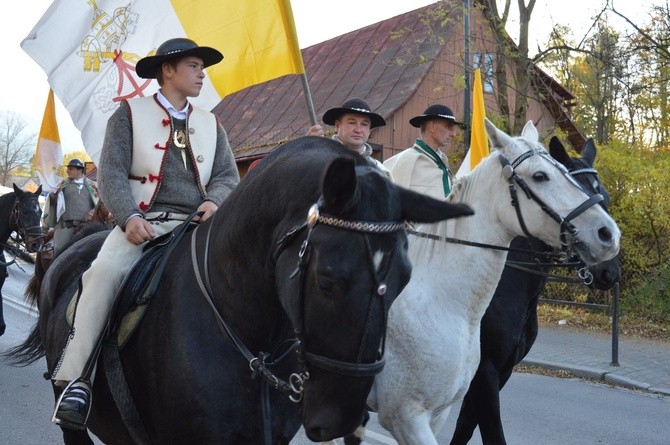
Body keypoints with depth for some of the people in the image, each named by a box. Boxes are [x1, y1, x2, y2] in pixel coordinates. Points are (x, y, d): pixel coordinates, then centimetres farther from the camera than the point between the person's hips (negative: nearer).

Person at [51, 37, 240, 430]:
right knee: (105, 271, -30)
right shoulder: (130, 114, 7)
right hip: (143, 221, -3)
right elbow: (112, 172, -2)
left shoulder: (211, 124, 19)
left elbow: (228, 176, 13)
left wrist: (214, 201, -11)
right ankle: (78, 380, -25)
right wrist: (131, 217, -19)